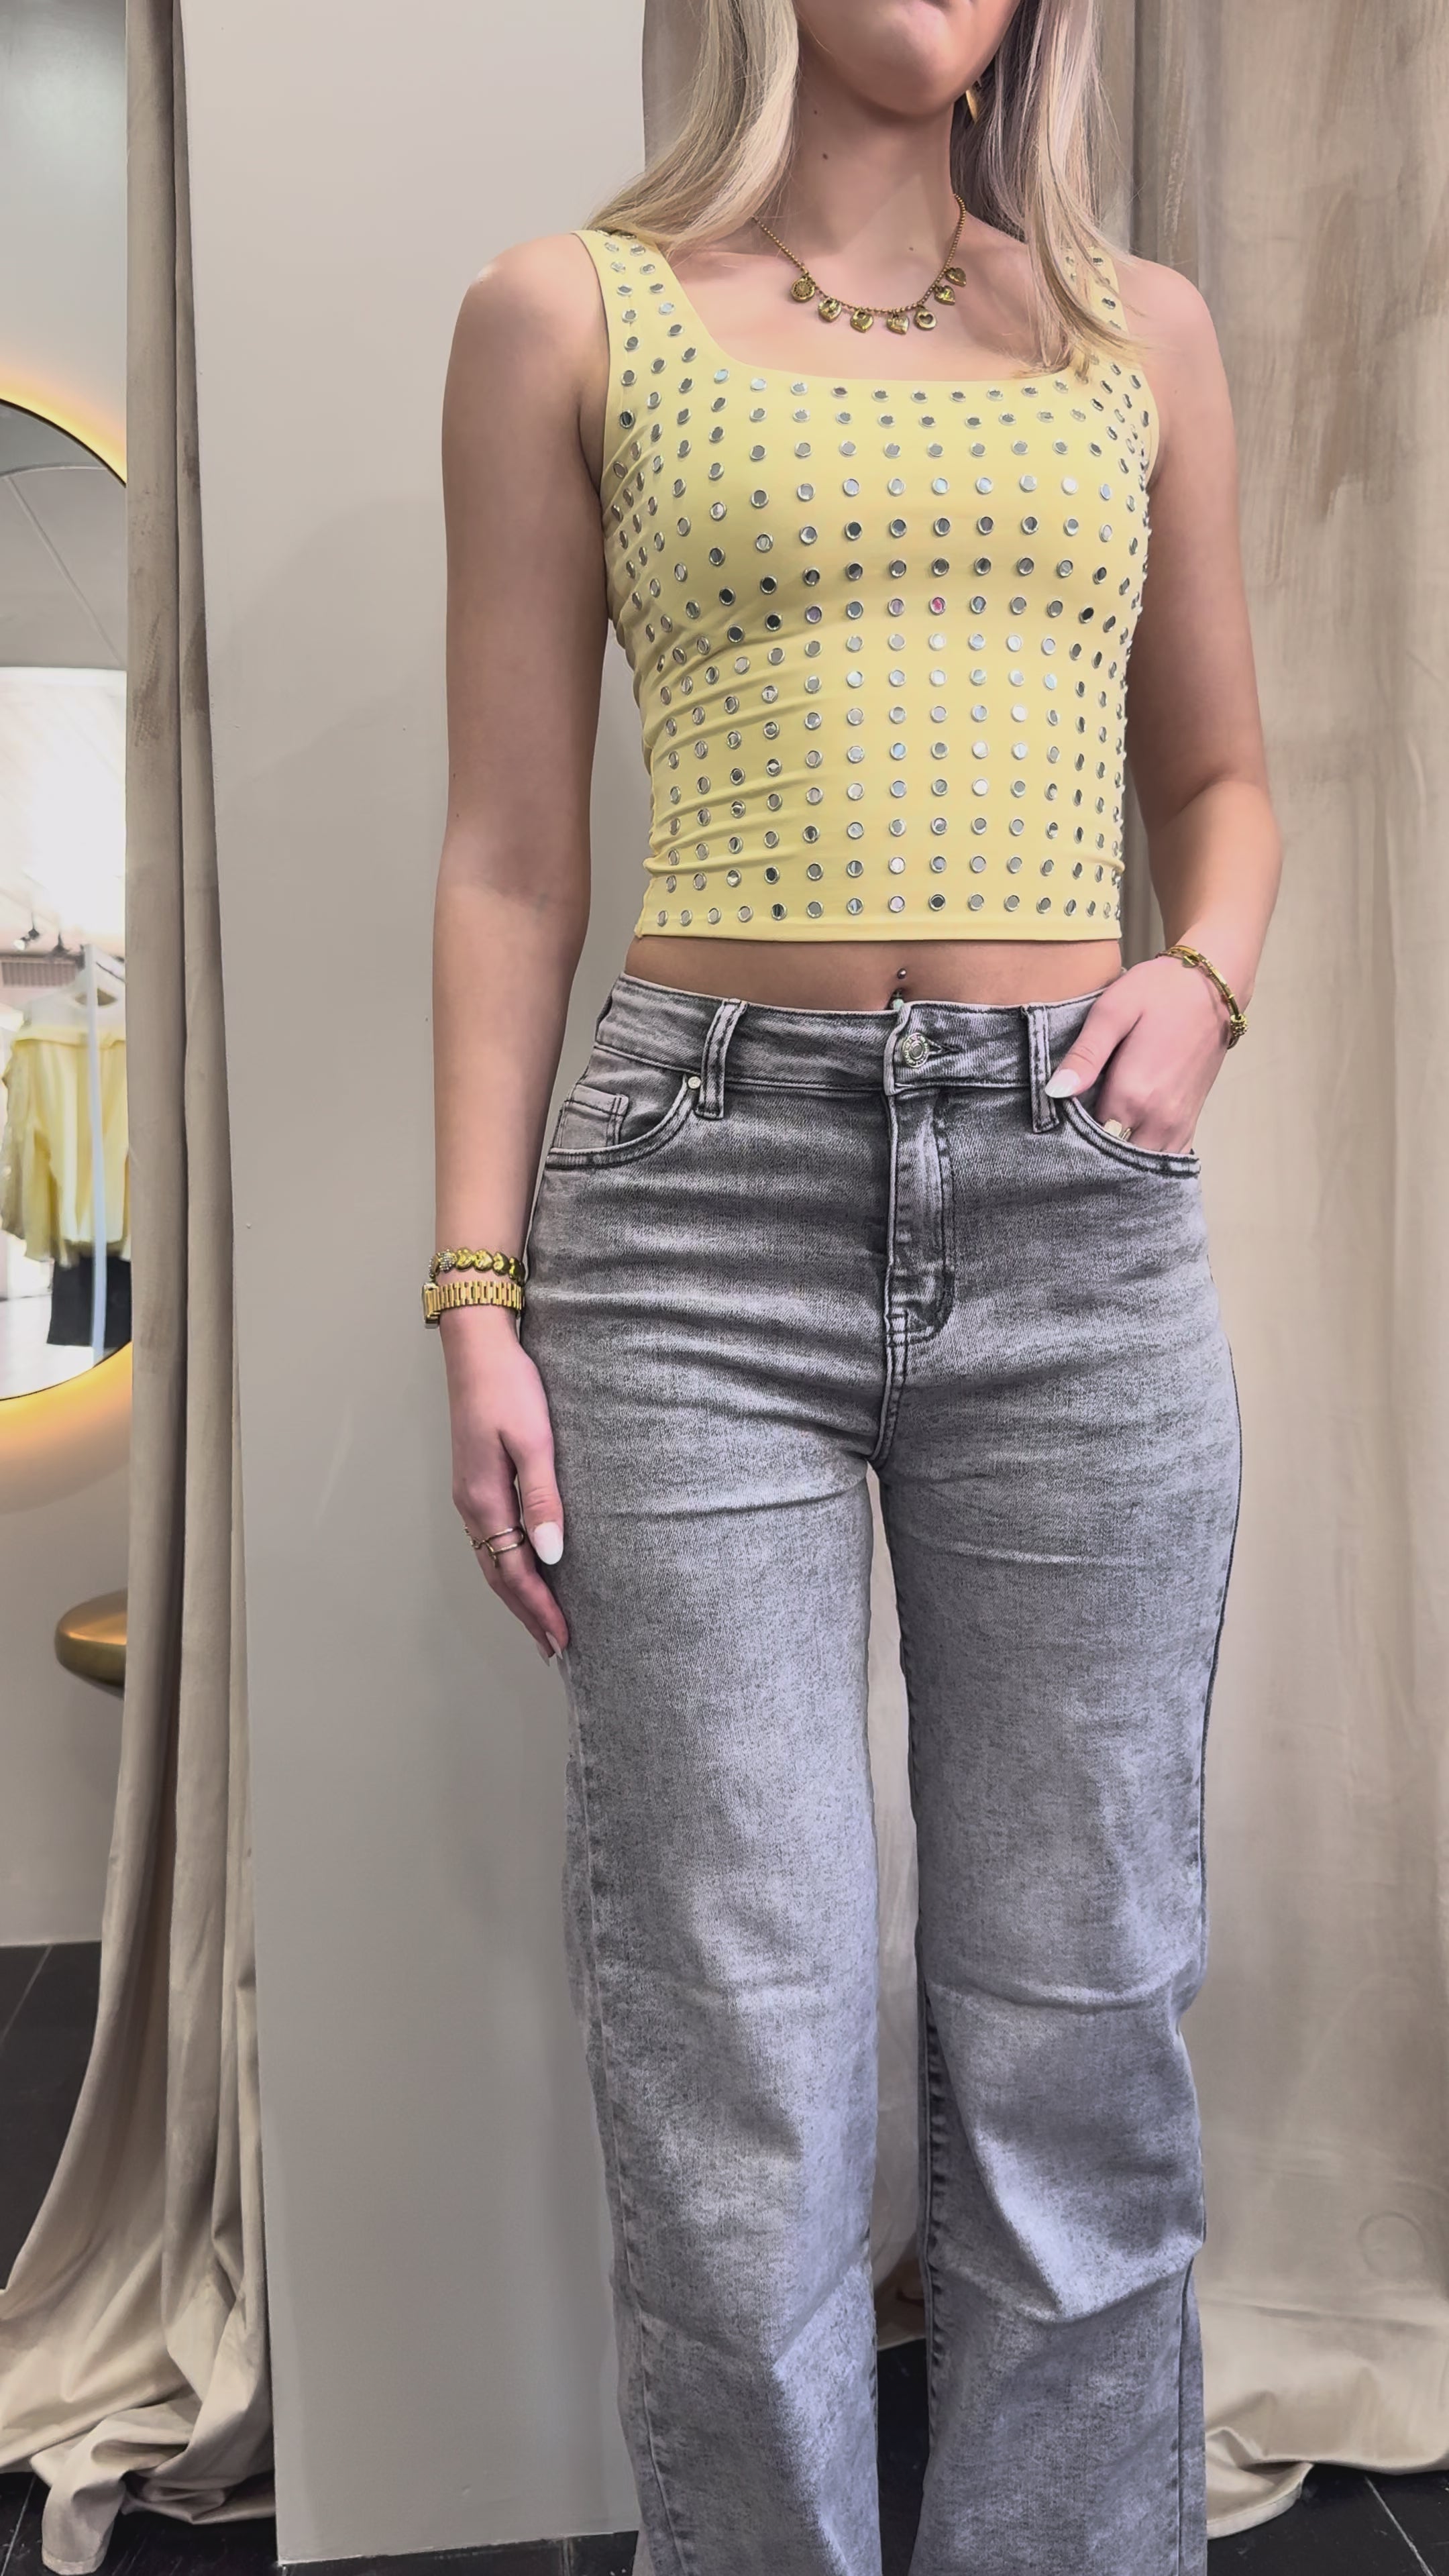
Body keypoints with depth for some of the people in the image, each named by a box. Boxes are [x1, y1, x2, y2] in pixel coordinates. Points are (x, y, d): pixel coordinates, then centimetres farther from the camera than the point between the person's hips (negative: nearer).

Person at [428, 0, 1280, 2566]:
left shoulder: (1141, 331, 18)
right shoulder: (572, 316, 11)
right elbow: (511, 855, 6)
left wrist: (1202, 981, 0)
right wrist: (479, 1296, -2)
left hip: (1075, 1200, 3)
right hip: (702, 1194, -2)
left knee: (1076, 2029, 8)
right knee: (739, 2061, 2)